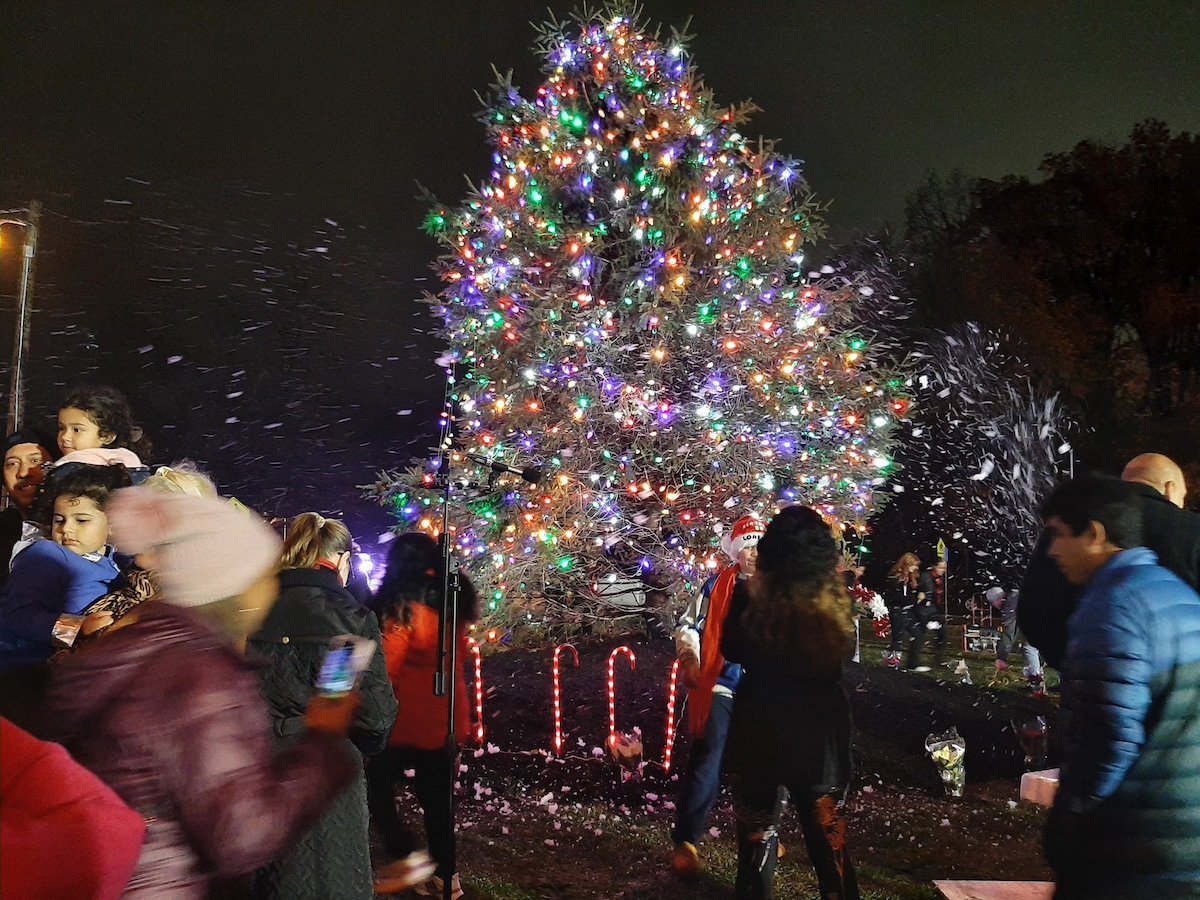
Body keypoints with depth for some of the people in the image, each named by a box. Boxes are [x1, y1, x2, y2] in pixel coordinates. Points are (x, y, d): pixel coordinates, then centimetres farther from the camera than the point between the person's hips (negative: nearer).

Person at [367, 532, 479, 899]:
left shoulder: (403, 607, -14)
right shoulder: (453, 604, 6)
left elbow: (387, 666, -13)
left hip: (410, 718, -7)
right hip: (447, 719, 7)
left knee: (376, 784, 12)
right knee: (438, 798, 15)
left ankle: (408, 857, 5)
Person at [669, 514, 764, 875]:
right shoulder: (717, 586, -2)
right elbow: (688, 625, 5)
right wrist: (690, 659, -8)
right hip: (720, 689, -3)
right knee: (706, 763, -6)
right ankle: (685, 841, 1)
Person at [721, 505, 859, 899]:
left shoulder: (749, 599, -17)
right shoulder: (838, 603, -14)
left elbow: (731, 652, -1)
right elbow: (847, 654, 4)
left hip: (758, 730, -1)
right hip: (820, 732, 1)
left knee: (757, 831, 16)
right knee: (829, 834, 18)